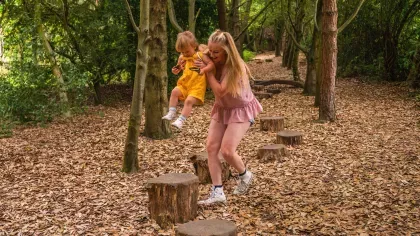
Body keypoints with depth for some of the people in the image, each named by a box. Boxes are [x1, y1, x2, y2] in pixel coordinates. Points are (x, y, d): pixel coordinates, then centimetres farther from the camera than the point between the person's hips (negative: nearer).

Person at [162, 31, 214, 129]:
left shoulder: (200, 55, -5)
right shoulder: (182, 58, 9)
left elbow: (211, 64, -11)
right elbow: (179, 68, 23)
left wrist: (203, 70, -30)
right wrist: (176, 70, -2)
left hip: (197, 86, -5)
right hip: (184, 84, 6)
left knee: (189, 100, -23)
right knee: (175, 91, -18)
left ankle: (180, 121, -20)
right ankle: (171, 113, -13)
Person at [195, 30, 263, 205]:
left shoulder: (236, 67, -26)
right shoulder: (214, 63, -8)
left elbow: (220, 90, -30)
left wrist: (208, 70, -26)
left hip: (241, 110, -7)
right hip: (221, 109, 7)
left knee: (227, 150, -18)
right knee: (211, 147, -8)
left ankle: (245, 175, 15)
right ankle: (217, 192, -3)